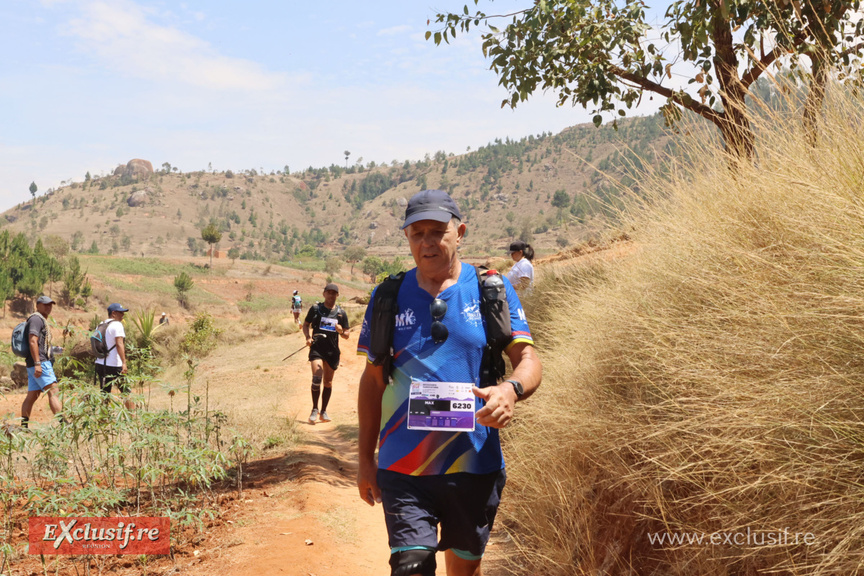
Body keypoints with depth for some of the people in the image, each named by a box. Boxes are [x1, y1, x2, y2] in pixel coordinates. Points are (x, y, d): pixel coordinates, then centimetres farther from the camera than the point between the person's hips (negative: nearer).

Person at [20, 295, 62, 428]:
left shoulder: (42, 320, 24)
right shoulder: (36, 318, -7)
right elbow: (33, 341, -18)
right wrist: (37, 363, -24)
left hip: (38, 363, 10)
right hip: (41, 362, -10)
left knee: (32, 396, 10)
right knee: (53, 392, -16)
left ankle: (24, 426, 12)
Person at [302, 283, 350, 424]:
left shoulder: (341, 313, 7)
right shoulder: (315, 309, 3)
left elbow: (346, 335, 10)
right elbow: (305, 324, 11)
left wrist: (341, 331, -13)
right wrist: (308, 337, -7)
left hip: (332, 350, 3)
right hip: (317, 348, -3)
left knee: (328, 382, 11)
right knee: (317, 378, -18)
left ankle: (323, 412, 24)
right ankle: (314, 410, -2)